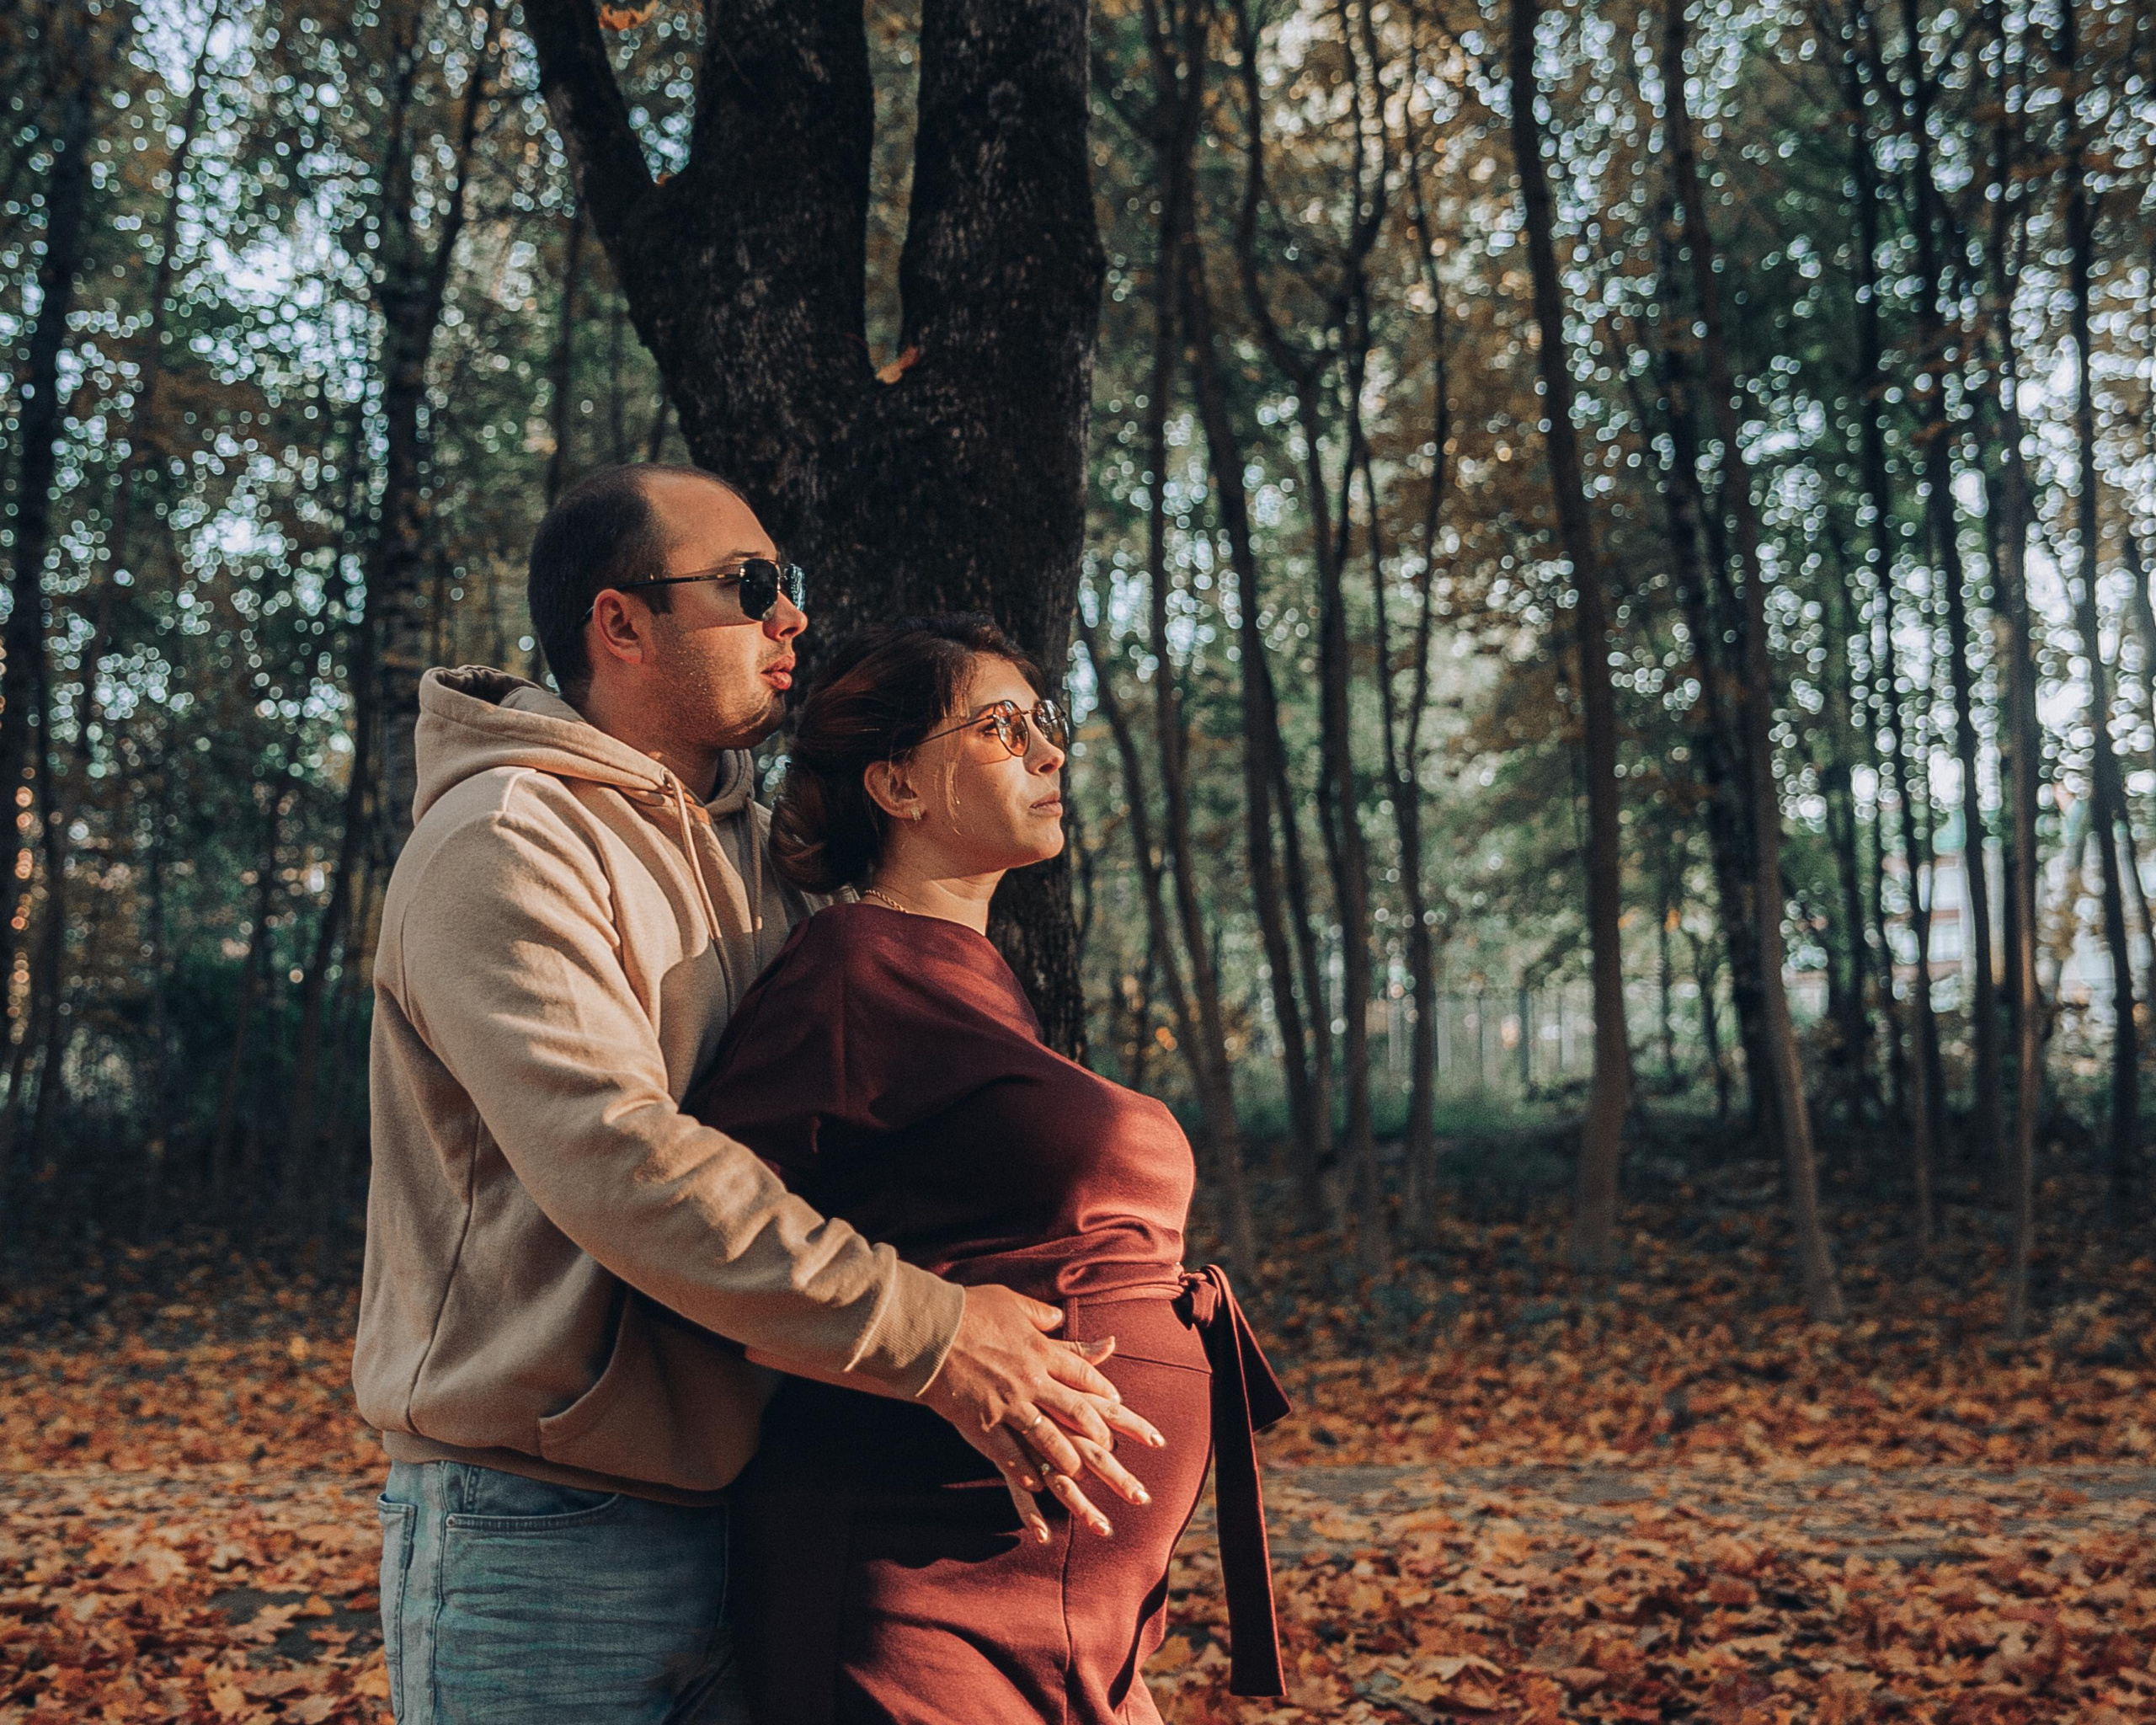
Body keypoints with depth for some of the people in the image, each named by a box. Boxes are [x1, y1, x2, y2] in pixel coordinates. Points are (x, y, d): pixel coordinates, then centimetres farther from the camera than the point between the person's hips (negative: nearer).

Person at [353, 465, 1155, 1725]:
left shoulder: (756, 851, 14)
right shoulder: (503, 842, -14)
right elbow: (616, 1159, -27)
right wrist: (927, 1333, -28)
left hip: (744, 1513, 8)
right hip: (546, 1531, -7)